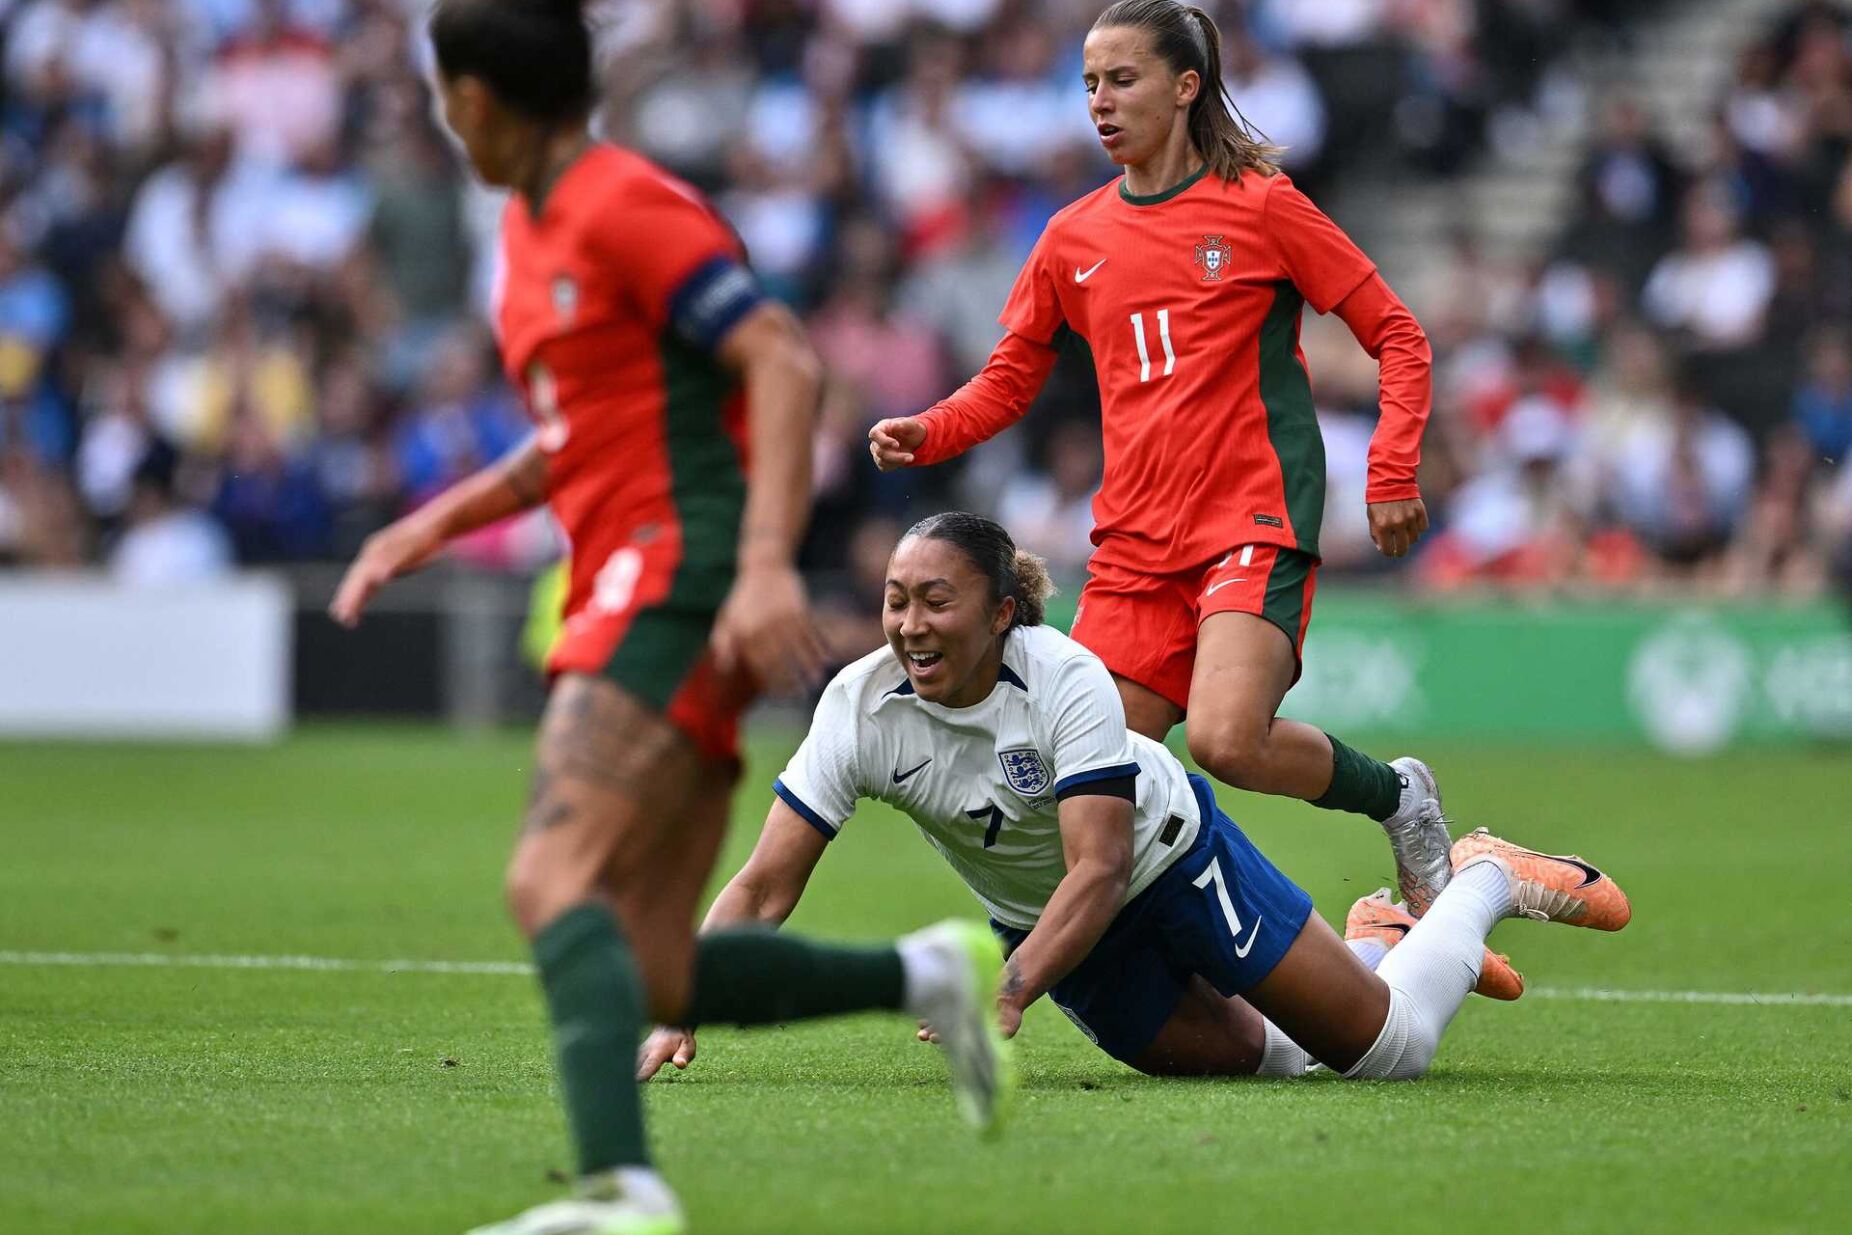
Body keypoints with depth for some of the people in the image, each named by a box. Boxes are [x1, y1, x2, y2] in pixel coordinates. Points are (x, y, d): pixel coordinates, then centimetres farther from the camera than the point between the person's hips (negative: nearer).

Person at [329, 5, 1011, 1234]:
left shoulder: (627, 205, -9)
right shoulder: (529, 228, 21)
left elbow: (786, 363, -17)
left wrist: (767, 564, -26)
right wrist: (435, 524, 23)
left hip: (680, 576, -10)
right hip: (627, 589, 10)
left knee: (553, 879, -26)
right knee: (657, 979, 2)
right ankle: (931, 971, 12)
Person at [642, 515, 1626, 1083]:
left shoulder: (1068, 682, -34)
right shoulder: (860, 707, -25)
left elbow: (1099, 869, -40)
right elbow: (763, 887, -26)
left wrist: (1010, 994, -55)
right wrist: (679, 1017, -41)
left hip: (1167, 855, -4)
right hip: (1045, 916, 4)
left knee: (1389, 1044, 0)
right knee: (1259, 1058, 12)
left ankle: (1486, 880, 28)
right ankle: (1376, 940, 40)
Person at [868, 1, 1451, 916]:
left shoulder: (1259, 205, 0)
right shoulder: (1072, 239, 12)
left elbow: (1396, 336, 3)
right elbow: (1010, 378, 20)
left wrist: (1392, 472, -10)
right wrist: (925, 435, -1)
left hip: (1255, 528, -5)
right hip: (1135, 547, 5)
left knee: (1226, 740, -26)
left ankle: (1396, 797, 3)